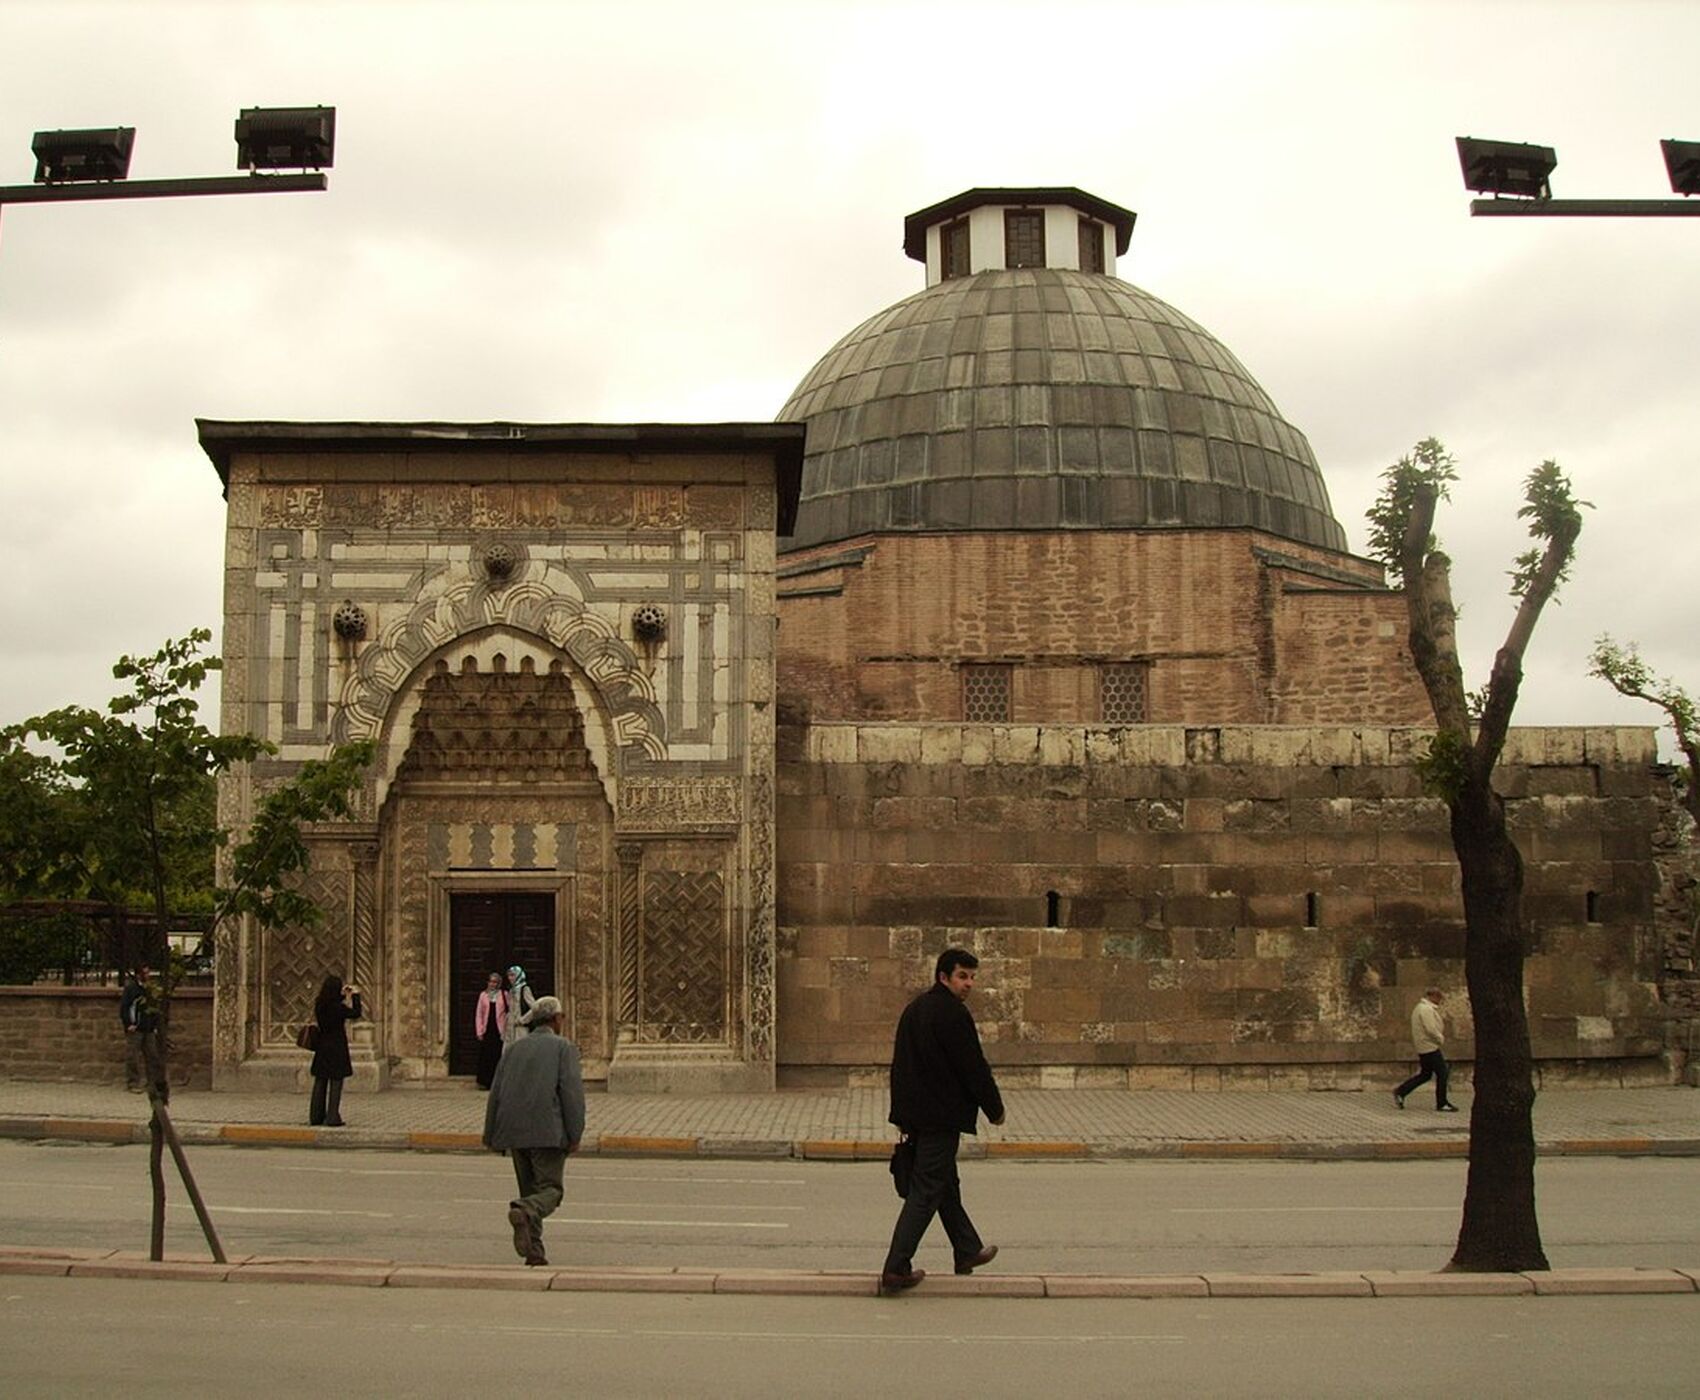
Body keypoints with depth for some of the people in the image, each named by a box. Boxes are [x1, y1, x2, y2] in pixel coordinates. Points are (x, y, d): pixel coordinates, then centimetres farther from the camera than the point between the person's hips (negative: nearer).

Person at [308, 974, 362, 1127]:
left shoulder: (320, 1005, 2)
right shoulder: (338, 1007, -17)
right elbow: (356, 1014, -6)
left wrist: (344, 995, 24)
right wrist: (355, 995, 4)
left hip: (322, 1047, 6)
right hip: (337, 1047, -6)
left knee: (320, 1081, 11)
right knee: (336, 1082, -1)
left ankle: (316, 1116, 15)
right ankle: (332, 1117, -3)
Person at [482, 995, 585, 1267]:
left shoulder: (513, 1049, 16)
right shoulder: (563, 1047, 1)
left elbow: (496, 1093, 12)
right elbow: (571, 1091, -9)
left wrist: (491, 1137, 16)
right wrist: (575, 1135, -8)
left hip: (515, 1132, 5)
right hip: (548, 1131, -5)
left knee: (530, 1190, 14)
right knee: (549, 1190, -2)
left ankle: (534, 1250, 7)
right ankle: (523, 1211, -32)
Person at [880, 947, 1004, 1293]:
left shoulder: (914, 1009, 12)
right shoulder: (953, 1014, -16)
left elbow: (901, 1064, 15)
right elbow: (974, 1067, -14)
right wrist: (995, 1109, -2)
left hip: (915, 1114, 9)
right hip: (942, 1115, -9)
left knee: (946, 1184, 21)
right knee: (926, 1192, -6)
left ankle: (968, 1251, 34)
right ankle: (896, 1269, -7)